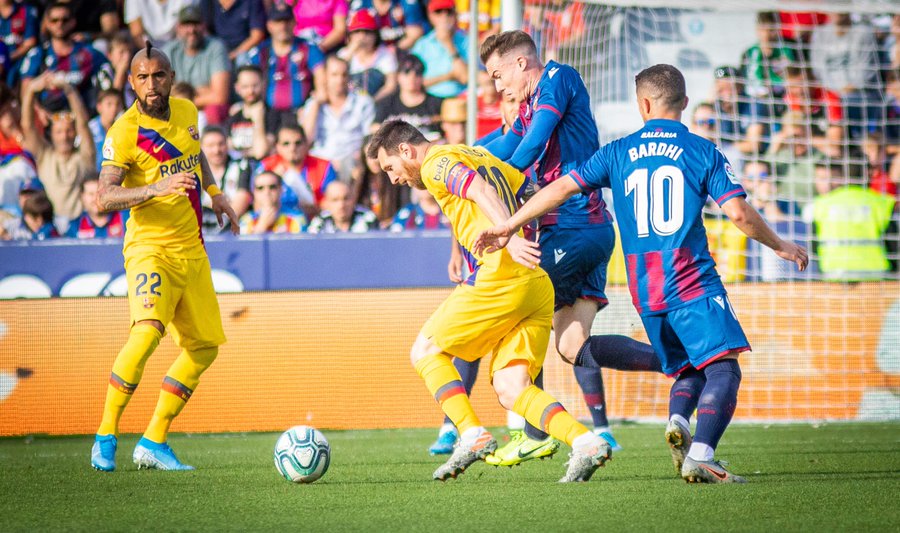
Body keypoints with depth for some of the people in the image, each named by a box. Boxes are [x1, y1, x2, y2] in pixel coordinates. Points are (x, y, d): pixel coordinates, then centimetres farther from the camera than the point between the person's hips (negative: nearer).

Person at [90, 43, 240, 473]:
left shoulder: (186, 112, 6)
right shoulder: (124, 131, -14)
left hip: (192, 249, 8)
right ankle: (105, 437, -20)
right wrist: (156, 188, -36)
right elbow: (105, 197, -23)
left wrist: (214, 192, 20)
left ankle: (153, 443, 18)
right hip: (150, 247, -8)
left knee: (204, 347, 9)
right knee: (148, 329, -29)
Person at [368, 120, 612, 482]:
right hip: (539, 286, 8)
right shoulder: (482, 157, 27)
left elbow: (479, 190, -19)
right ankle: (585, 442, -16)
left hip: (501, 276, -8)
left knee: (425, 351, 7)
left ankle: (473, 435, -7)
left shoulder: (436, 163, 0)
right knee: (510, 389, 3)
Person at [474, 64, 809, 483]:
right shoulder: (702, 152, 1)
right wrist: (779, 246, 10)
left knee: (688, 370, 19)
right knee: (723, 367, -10)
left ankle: (677, 421, -12)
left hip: (644, 291, 5)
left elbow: (562, 188, 7)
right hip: (693, 283, -5)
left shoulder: (618, 153, 9)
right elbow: (739, 213, -6)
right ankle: (700, 456, -30)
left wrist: (507, 226, 16)